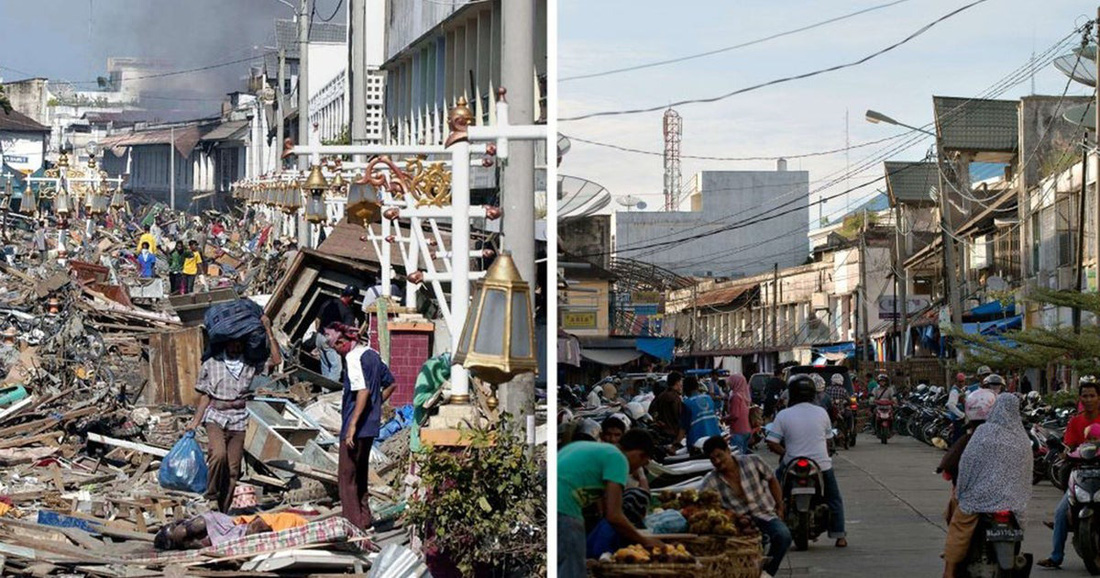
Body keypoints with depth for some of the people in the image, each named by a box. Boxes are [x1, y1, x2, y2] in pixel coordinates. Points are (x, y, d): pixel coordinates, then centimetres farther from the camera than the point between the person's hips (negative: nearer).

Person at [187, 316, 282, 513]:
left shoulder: (250, 364, 5)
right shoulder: (211, 364, 3)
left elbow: (276, 360, -6)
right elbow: (205, 396, 8)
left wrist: (268, 331, -7)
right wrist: (195, 421, 4)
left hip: (238, 421, 2)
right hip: (216, 417, -2)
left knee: (233, 470, 2)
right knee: (218, 454, -29)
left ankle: (223, 512, 10)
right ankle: (211, 495, -11)